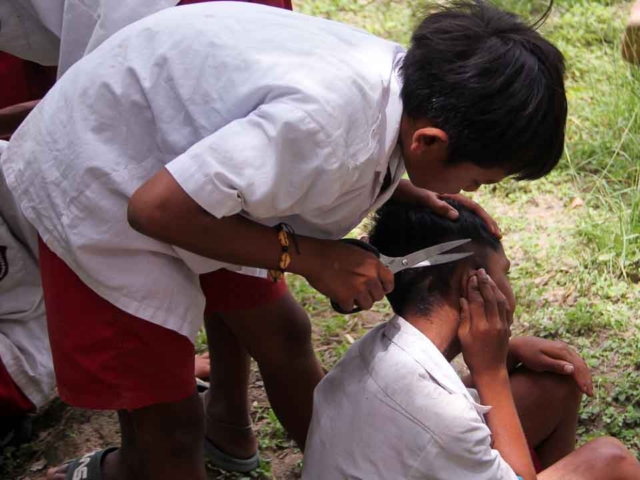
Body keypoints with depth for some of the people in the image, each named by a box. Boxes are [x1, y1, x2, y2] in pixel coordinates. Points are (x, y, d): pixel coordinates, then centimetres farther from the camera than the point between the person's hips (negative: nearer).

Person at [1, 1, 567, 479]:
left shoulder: (406, 77, -12)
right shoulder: (324, 124, -39)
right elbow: (156, 208, -31)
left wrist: (416, 197, -7)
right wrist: (306, 256, -24)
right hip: (98, 190, -8)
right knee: (170, 424, -5)